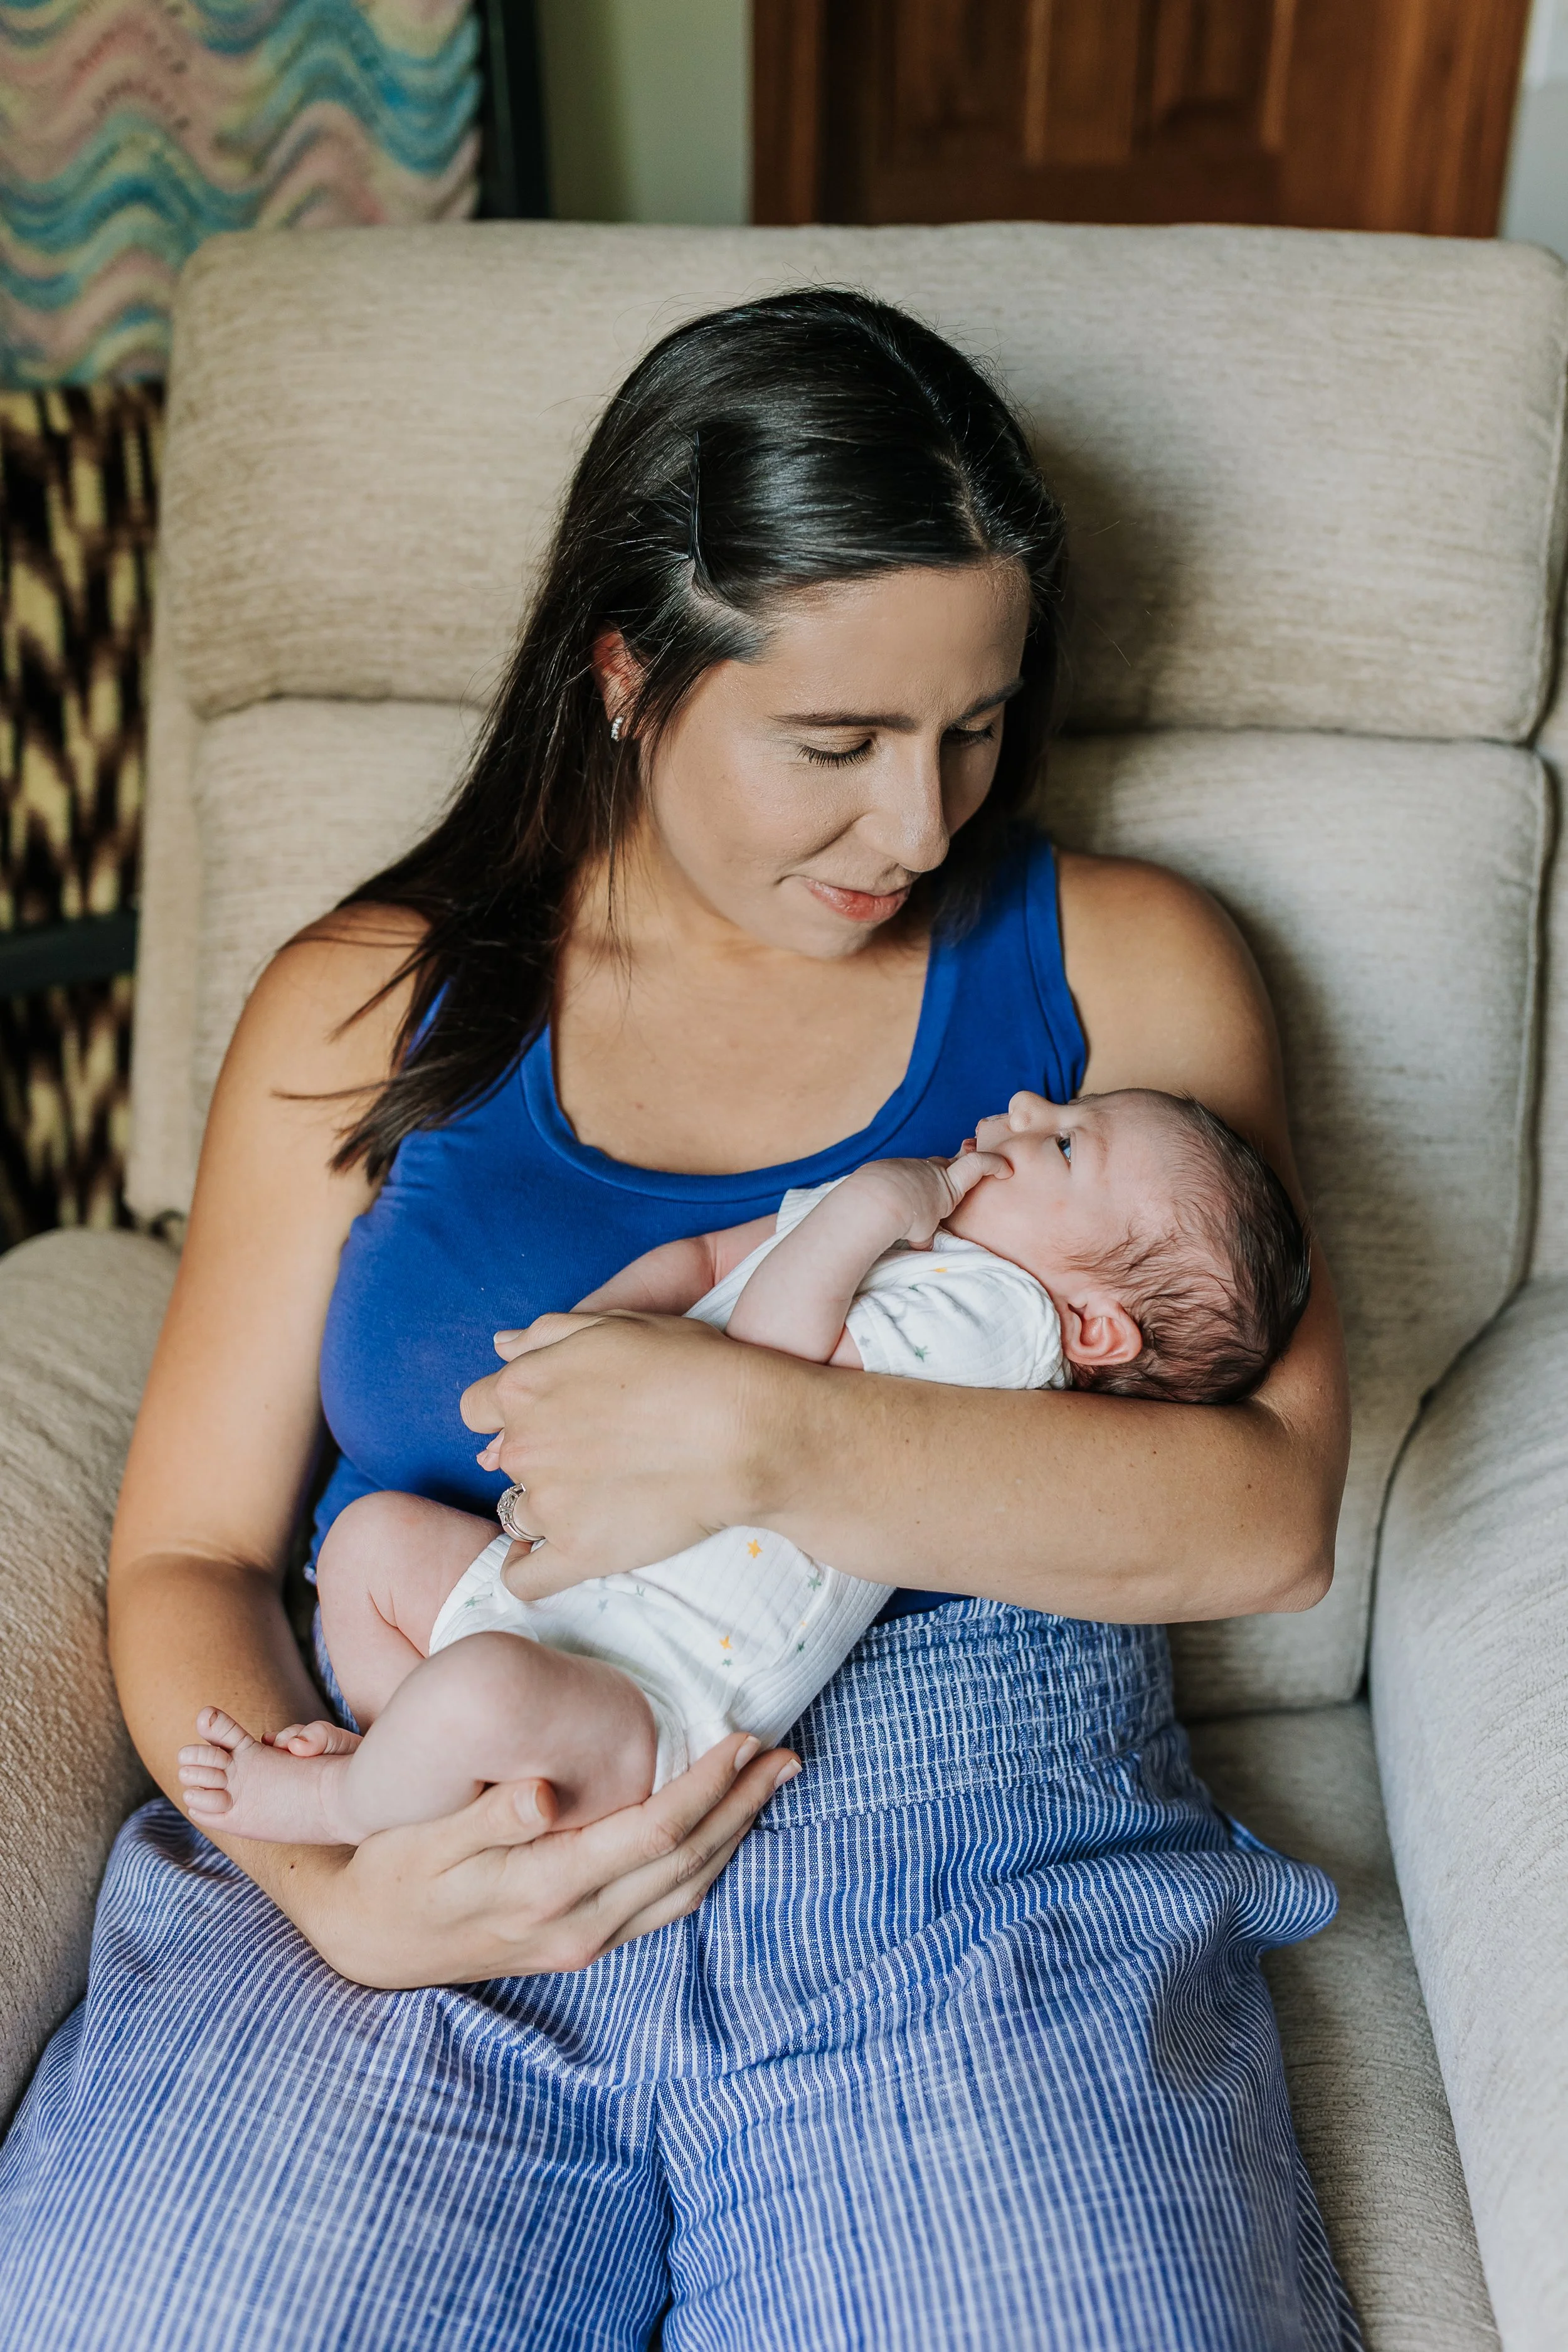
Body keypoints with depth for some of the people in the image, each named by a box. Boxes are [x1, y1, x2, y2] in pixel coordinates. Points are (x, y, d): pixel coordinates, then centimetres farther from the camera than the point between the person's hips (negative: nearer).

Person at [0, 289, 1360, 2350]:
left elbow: (1272, 1514, -3)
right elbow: (189, 1555, 9)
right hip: (440, 1856, 1)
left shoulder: (1121, 967, 8)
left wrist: (772, 1439, -16)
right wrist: (327, 1879, -11)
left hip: (977, 1873, 0)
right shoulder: (373, 1001, 10)